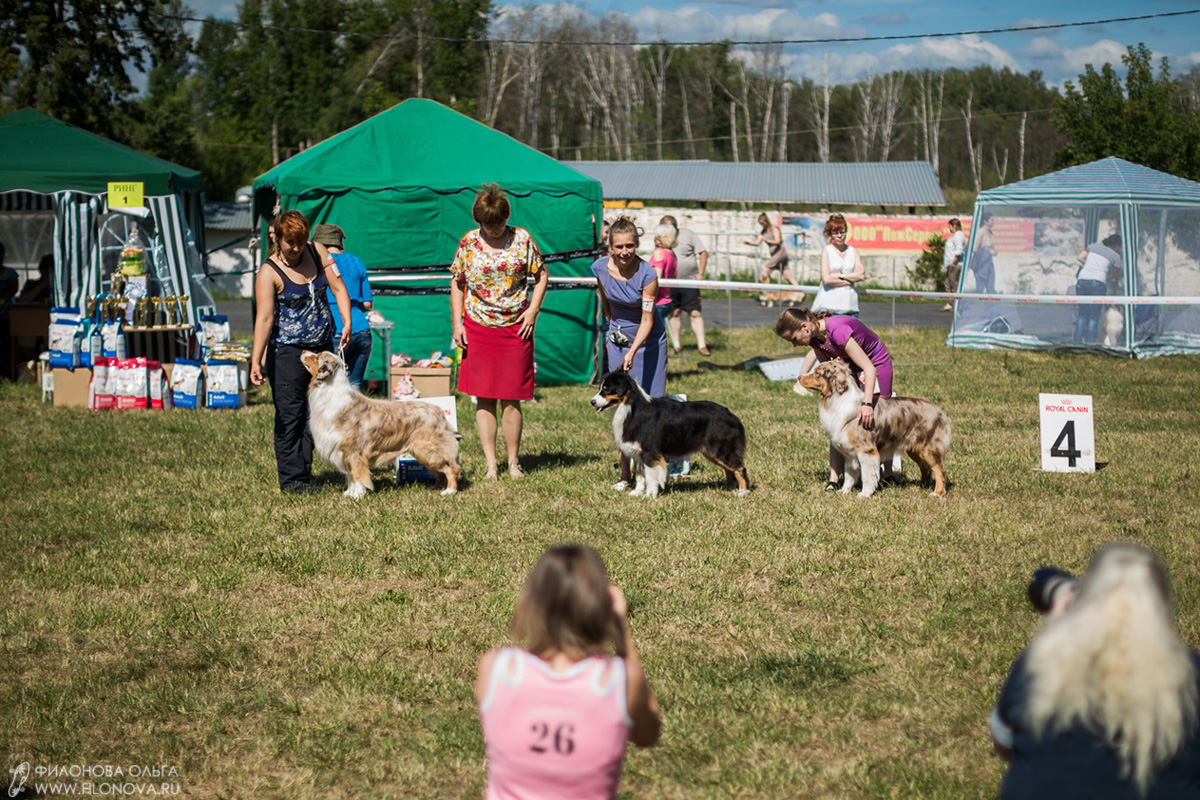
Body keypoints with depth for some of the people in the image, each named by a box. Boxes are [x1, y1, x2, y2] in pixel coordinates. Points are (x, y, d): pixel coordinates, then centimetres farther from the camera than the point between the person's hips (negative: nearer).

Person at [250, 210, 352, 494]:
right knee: (290, 414, -4)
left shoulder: (317, 252, 2)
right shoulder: (269, 272, -13)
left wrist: (346, 323, -11)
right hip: (287, 350, -5)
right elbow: (264, 318, -19)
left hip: (322, 345, 5)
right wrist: (256, 360, -25)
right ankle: (291, 478, 1)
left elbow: (338, 289, 3)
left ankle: (305, 471, 15)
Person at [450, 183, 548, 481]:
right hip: (478, 330, 1)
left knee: (511, 399, -1)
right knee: (484, 399, 0)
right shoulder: (468, 243, 2)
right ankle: (490, 464, 3)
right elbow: (457, 283, 10)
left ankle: (514, 462, 9)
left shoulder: (522, 239, 0)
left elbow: (542, 276, 8)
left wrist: (533, 309, -5)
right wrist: (456, 323, 2)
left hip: (515, 328, -1)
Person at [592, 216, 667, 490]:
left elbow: (647, 319, -23)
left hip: (648, 340, -3)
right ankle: (626, 473, 4)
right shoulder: (600, 268, -12)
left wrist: (633, 352, -33)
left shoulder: (647, 275, -23)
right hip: (618, 340, 3)